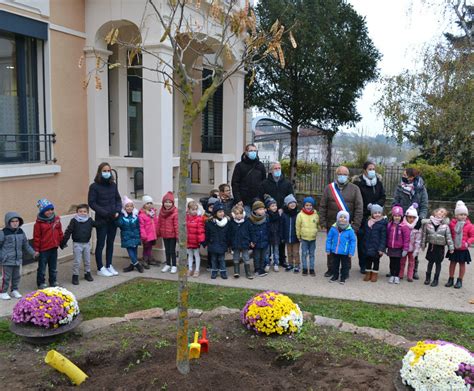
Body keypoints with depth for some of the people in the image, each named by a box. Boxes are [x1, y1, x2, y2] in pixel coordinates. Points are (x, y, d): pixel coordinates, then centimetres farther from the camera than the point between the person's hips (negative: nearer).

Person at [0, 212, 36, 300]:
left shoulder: (21, 232, 6)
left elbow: (26, 244, 16)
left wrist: (33, 252, 12)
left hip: (18, 259, 5)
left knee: (17, 276, 15)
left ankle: (15, 290, 30)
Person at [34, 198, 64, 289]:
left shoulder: (56, 219, 2)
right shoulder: (39, 223, -13)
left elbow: (60, 232, 12)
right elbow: (36, 237, -10)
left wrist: (62, 242, 14)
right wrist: (36, 249, -9)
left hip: (54, 247, 5)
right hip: (43, 249, -5)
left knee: (53, 267, 16)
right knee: (42, 268, 6)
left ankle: (53, 281, 29)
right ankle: (41, 283, 18)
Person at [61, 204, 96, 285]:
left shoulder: (89, 220, -1)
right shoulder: (74, 221, -10)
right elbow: (68, 232, -9)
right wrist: (63, 242, -10)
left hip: (87, 243, 4)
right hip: (77, 244, -3)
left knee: (87, 260, 14)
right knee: (77, 261, 0)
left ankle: (87, 273, 30)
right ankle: (75, 276, 11)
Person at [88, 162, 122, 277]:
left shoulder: (113, 185, 6)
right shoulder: (94, 186, -8)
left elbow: (118, 199, 13)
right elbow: (91, 203, -10)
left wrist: (117, 211, -5)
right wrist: (105, 213, -16)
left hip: (113, 219, 5)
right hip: (101, 220, -5)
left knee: (110, 243, 13)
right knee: (101, 244, 3)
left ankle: (109, 266, 25)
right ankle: (100, 268, 13)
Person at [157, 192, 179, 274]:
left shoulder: (175, 212, -17)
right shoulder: (162, 211, 2)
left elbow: (176, 224, -17)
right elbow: (159, 223, 7)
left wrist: (177, 234, -17)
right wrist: (158, 233, 9)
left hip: (172, 234, -6)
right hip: (164, 234, 6)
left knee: (172, 250, 3)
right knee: (167, 250, 16)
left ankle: (174, 266, 15)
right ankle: (168, 265, 29)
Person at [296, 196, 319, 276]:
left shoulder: (315, 215, -3)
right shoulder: (300, 215, -9)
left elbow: (318, 225, 11)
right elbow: (298, 226, -1)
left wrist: (315, 232, 9)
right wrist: (298, 236, 4)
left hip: (313, 238, 2)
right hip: (304, 238, -2)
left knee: (312, 254, 10)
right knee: (304, 254, 5)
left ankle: (312, 269, 19)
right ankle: (305, 269, 16)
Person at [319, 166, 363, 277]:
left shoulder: (354, 189, 1)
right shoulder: (329, 188, 4)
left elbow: (359, 208, -3)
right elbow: (322, 207, 4)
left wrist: (355, 225, -9)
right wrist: (323, 222, -3)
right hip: (332, 225, 1)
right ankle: (330, 269, 22)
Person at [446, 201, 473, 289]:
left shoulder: (469, 225, -8)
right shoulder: (452, 223, -5)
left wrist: (468, 243, -17)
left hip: (463, 249, -1)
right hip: (453, 248, 1)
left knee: (462, 264, 9)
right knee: (452, 263, 11)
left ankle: (460, 280, 19)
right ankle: (451, 279, 22)